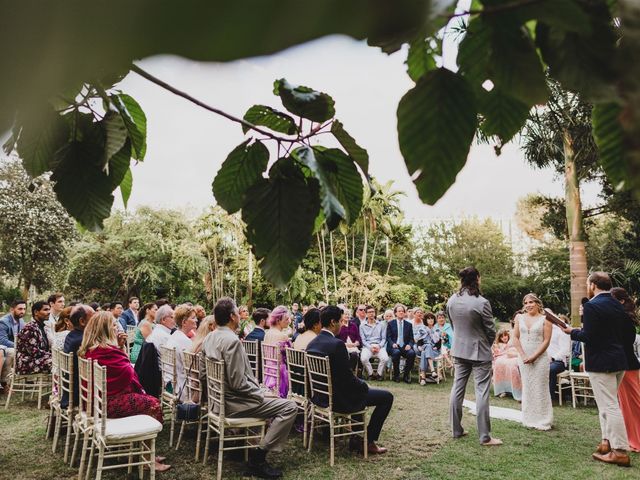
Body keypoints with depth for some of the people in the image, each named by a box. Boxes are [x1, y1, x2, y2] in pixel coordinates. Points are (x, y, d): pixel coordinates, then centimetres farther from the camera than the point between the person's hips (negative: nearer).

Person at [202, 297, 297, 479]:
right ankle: (258, 457, -9)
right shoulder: (232, 340, -23)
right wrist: (261, 393, -10)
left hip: (218, 397, 10)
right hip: (233, 402, -10)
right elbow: (238, 382, -26)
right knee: (290, 407, -12)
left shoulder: (210, 337, 6)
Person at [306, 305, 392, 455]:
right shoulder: (337, 344, -24)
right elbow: (348, 377, -21)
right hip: (338, 400, -9)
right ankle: (368, 441, 10)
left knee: (360, 389, 34)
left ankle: (356, 438, 34)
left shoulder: (311, 344, 2)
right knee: (387, 397, 5)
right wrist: (365, 385, 0)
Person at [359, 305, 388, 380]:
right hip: (367, 346, 0)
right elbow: (363, 340, 5)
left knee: (385, 358, -30)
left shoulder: (381, 324, 14)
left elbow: (384, 338, 9)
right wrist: (370, 347, -12)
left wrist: (379, 346, -10)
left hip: (379, 346, 1)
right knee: (363, 358, -32)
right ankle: (371, 374, -7)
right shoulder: (362, 325, 12)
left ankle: (379, 374, -5)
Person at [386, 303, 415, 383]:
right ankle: (396, 375, -17)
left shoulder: (409, 324, 18)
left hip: (405, 347, 2)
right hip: (394, 347, -2)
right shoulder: (391, 323, 12)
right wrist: (393, 344, -16)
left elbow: (411, 338, 13)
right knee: (396, 352, -36)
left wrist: (409, 345, -9)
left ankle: (406, 374, -12)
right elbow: (388, 337, 5)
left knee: (412, 353, -30)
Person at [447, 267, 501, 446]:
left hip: (459, 350, 6)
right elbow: (491, 330, -9)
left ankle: (456, 430, 21)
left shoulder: (451, 301, -2)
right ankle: (485, 437, 4)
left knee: (457, 388, 13)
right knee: (482, 392, 0)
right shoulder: (481, 302, -19)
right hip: (479, 352, -6)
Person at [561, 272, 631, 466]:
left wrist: (572, 331, -2)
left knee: (610, 406, -3)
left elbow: (588, 336, -21)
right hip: (619, 360, 9)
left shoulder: (592, 306, -16)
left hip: (601, 362, -9)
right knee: (607, 404, 19)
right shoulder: (618, 305, 9)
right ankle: (607, 442, 25)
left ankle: (620, 452, 1)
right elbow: (624, 332, 14)